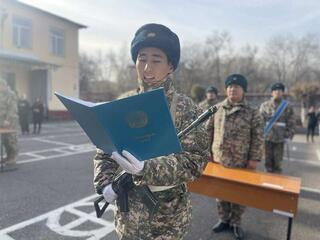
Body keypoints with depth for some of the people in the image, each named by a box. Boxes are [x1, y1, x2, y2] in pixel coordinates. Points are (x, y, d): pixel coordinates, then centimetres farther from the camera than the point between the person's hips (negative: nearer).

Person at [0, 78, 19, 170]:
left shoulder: (11, 95, -7)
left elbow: (12, 109, -15)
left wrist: (8, 120, -22)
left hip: (10, 123, -8)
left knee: (12, 141, -4)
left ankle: (12, 161, -1)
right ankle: (9, 157, 19)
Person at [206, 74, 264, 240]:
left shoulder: (252, 112, -4)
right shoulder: (217, 109, 2)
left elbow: (258, 138, -5)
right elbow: (208, 131, 6)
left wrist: (254, 158, -9)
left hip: (241, 162, -2)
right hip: (218, 160, 2)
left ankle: (236, 223, 32)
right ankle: (223, 219, 35)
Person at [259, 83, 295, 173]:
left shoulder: (288, 107, 4)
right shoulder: (265, 105, 2)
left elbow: (292, 123, 4)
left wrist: (288, 136, -3)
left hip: (280, 138, 0)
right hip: (267, 136, 0)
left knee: (278, 161, 8)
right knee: (268, 159, 11)